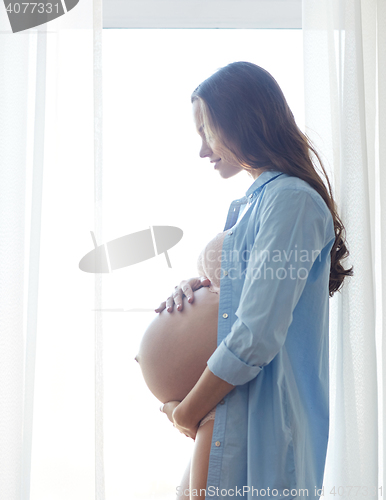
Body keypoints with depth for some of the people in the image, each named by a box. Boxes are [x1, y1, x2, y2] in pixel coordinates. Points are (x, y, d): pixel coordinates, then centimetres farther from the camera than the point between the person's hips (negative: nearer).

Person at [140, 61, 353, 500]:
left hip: (261, 425, -9)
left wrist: (187, 412, -10)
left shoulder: (291, 201, -17)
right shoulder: (253, 202, 13)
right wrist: (197, 287, 3)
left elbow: (256, 338, -22)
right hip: (232, 411, 9)